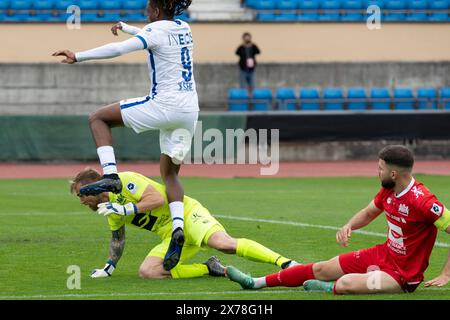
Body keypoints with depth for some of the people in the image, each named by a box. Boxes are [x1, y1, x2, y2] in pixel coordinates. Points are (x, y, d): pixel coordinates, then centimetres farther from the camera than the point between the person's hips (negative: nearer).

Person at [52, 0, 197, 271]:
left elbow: (119, 49, -21)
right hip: (189, 110, 8)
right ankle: (178, 227, -7)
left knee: (99, 118, 5)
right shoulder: (183, 28, 16)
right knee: (170, 173, 15)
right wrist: (126, 28, 50)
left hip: (164, 105, -8)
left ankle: (110, 175, -12)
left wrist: (79, 56, -20)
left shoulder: (156, 30, -8)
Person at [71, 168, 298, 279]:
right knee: (147, 271, -16)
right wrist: (109, 267, 32)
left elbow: (158, 198, -20)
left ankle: (285, 263, -38)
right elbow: (117, 238, 35)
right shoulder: (111, 211, 18)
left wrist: (124, 209, -19)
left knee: (222, 243, -34)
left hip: (186, 214, -8)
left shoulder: (123, 181, -9)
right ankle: (210, 269, -10)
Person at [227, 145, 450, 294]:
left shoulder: (422, 201, -27)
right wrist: (348, 226, -3)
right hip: (383, 254, 8)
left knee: (345, 283, -30)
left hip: (404, 274, -8)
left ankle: (329, 289, 6)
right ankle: (255, 283, 21)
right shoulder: (388, 190, 0)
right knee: (322, 269, 11)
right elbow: (368, 213, 19)